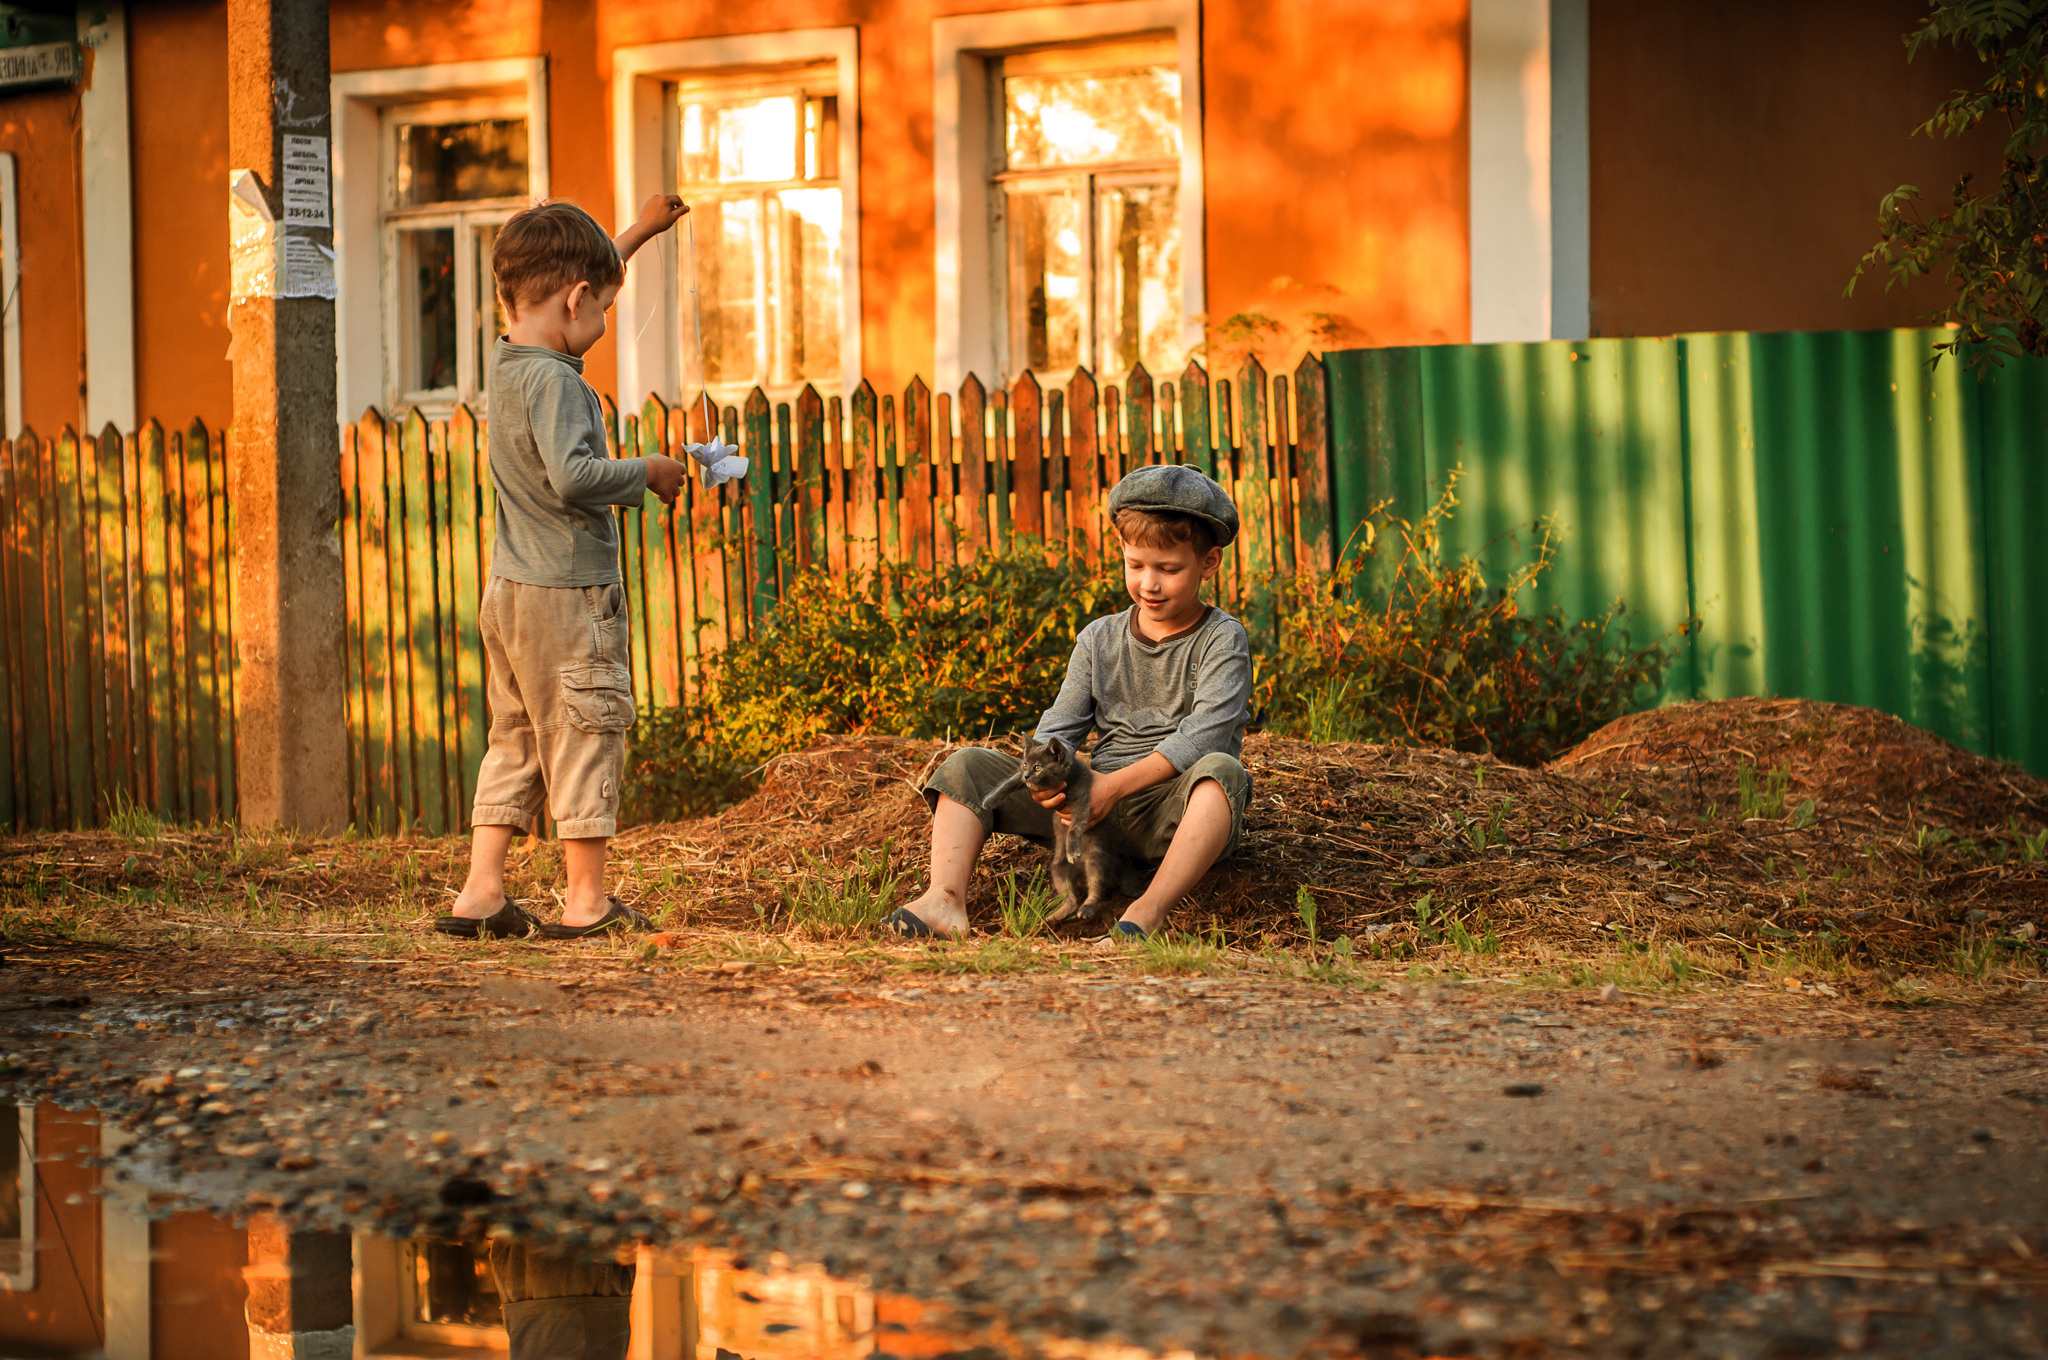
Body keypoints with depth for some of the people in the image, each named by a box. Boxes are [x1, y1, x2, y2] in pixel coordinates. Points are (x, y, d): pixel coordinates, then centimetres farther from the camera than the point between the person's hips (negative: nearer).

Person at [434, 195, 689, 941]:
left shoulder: (509, 358, 9)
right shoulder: (552, 381, -18)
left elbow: (564, 281, 26)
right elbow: (571, 476, -30)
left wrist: (640, 230, 34)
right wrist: (649, 472, -14)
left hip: (509, 592, 9)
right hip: (567, 591, -9)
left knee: (514, 739, 14)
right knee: (586, 734, 0)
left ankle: (481, 890, 12)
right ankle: (587, 900, 6)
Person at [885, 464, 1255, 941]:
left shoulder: (1222, 640, -2)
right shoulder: (1099, 640, 15)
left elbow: (1206, 733, -16)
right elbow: (1059, 728, 11)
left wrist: (1116, 784, -25)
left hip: (1176, 809, -5)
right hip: (1102, 810, 5)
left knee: (1222, 770, -39)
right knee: (969, 765, -6)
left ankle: (1147, 912, -52)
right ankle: (944, 900, -30)